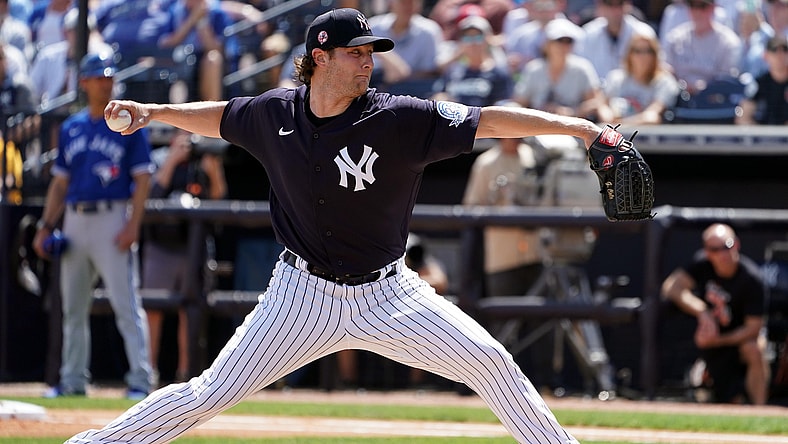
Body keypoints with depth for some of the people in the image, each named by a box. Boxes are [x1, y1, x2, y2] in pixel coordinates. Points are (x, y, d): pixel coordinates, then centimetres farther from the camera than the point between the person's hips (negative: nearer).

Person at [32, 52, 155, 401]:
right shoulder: (71, 128, 15)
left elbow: (142, 178, -5)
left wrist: (133, 225, -16)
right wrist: (46, 226, 9)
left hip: (112, 219, -6)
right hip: (74, 221, 6)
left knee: (125, 304, -10)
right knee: (73, 307, 9)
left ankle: (140, 379, -10)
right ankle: (73, 380, 17)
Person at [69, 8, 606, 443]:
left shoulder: (400, 119, -15)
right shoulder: (275, 112, -5)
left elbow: (487, 121, -21)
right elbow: (220, 117, 17)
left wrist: (575, 125, -30)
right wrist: (153, 111, 7)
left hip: (389, 295, -1)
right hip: (304, 293, 1)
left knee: (491, 362, -12)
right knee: (209, 394, -2)